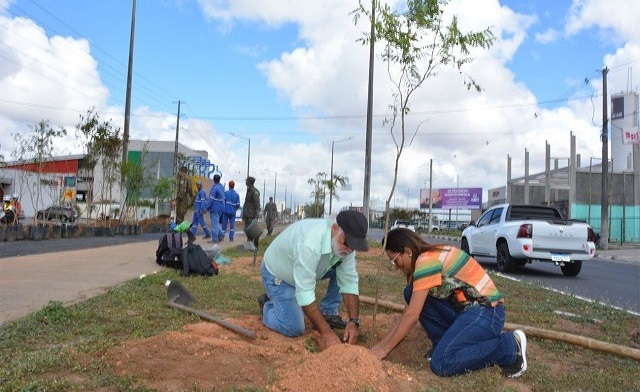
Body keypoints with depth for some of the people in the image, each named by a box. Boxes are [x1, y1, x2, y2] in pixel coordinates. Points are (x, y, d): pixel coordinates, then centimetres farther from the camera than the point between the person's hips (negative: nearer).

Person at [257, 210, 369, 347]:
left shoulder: (345, 244, -20)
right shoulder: (310, 243, -42)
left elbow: (349, 283, -15)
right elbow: (305, 293, -40)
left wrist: (354, 321, -27)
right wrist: (327, 333, -38)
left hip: (307, 269, 7)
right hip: (277, 275, -6)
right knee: (294, 329, -15)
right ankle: (268, 306, 14)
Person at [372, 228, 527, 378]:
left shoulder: (427, 261, -20)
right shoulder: (430, 258, 9)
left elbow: (411, 316, -19)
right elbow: (409, 310, 12)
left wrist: (384, 349, -8)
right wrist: (383, 342, 9)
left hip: (486, 312, -9)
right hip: (466, 308, 9)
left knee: (441, 363, -20)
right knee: (411, 293, -1)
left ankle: (509, 347, -4)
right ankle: (444, 344, 9)